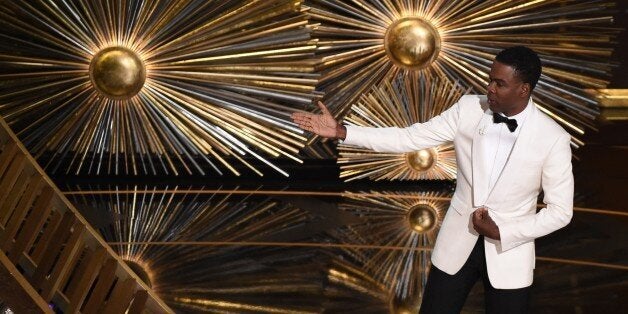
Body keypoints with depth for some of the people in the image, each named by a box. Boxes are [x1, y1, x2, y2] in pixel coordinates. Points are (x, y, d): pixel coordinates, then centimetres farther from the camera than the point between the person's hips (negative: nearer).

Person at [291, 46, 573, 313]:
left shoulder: (553, 139, -16)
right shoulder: (468, 109, -7)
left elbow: (560, 211, -10)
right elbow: (410, 138, -6)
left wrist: (501, 233, -17)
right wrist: (341, 132, -13)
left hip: (509, 252, -3)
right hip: (457, 243, 3)